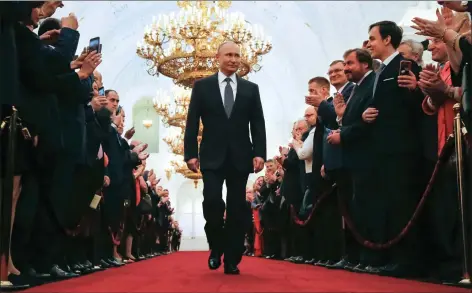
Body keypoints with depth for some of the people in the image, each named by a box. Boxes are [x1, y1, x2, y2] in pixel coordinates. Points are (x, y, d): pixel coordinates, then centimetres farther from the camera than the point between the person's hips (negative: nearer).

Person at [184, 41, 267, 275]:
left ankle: (232, 260, 11)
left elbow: (258, 125, 6)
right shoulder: (202, 86, 6)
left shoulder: (251, 88, 10)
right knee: (212, 201, -14)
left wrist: (259, 153, -6)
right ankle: (216, 247, 12)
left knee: (237, 209, 2)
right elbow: (192, 123, 2)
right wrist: (190, 153, -7)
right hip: (212, 157, -1)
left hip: (240, 157, 2)